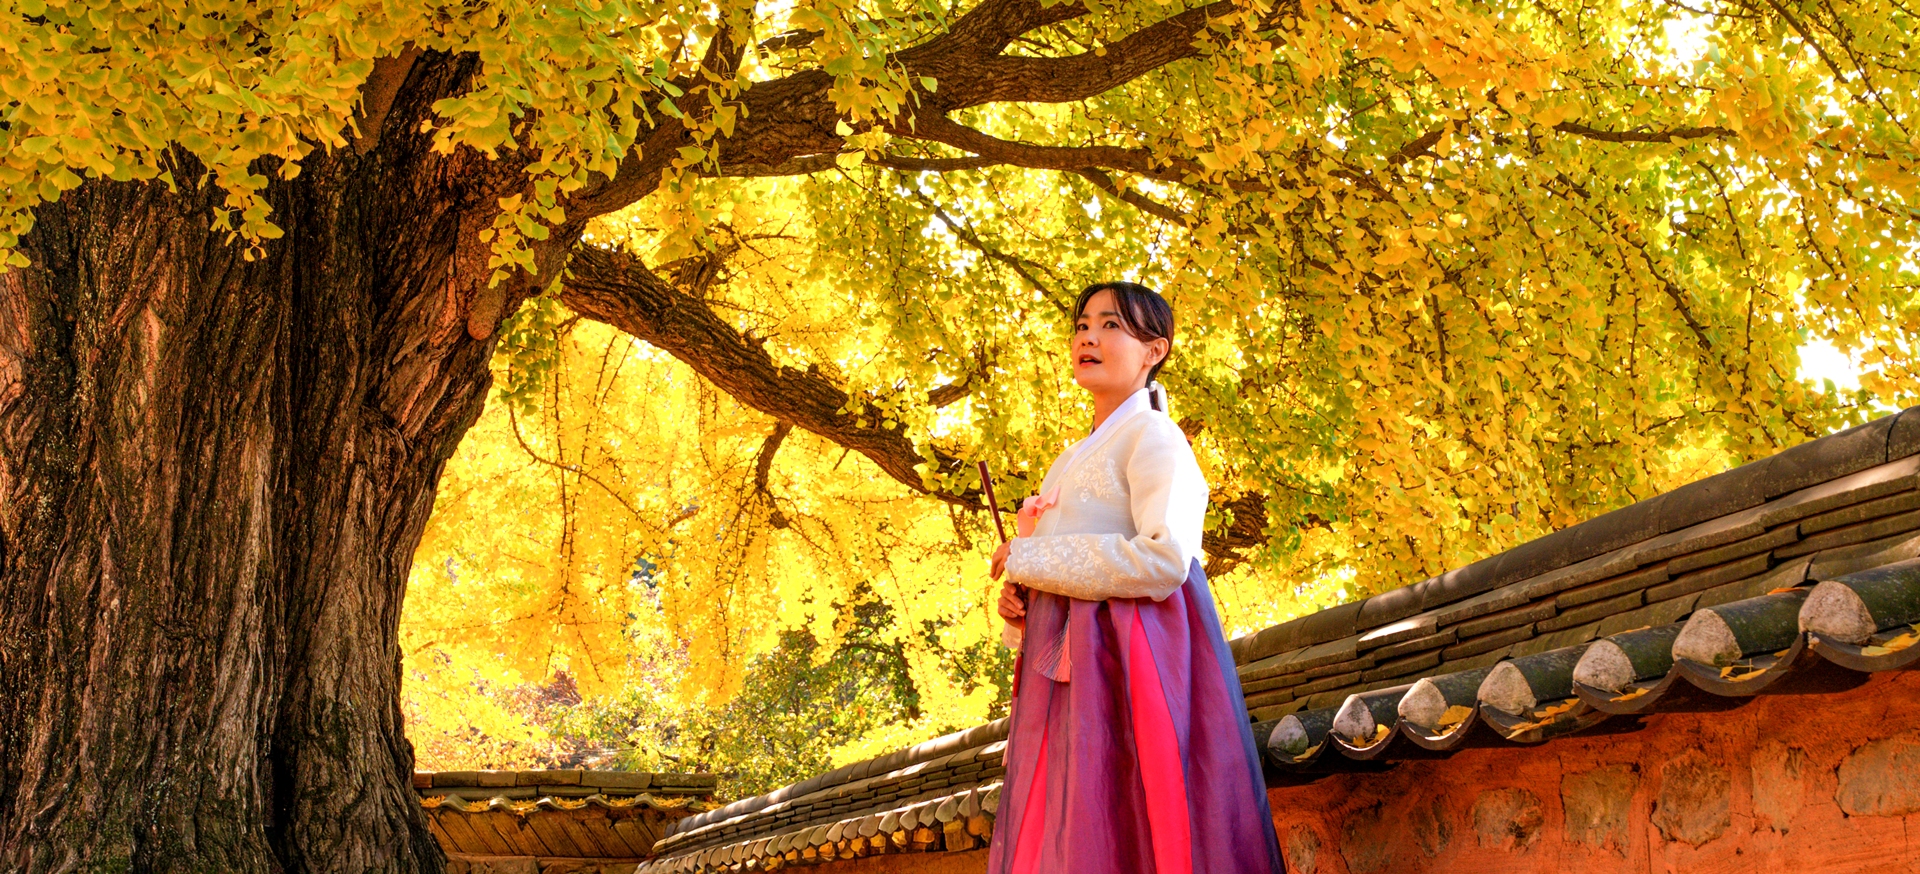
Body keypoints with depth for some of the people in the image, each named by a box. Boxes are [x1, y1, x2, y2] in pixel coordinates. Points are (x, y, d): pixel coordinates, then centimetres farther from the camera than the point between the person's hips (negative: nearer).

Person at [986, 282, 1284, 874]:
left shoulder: (1153, 437, -3)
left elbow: (1164, 558, -18)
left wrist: (1027, 559, -10)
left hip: (1125, 660, -8)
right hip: (1061, 669, 8)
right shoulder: (1072, 460, 23)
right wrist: (1018, 602, 6)